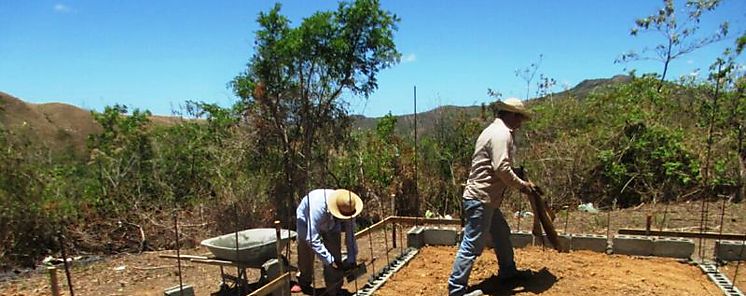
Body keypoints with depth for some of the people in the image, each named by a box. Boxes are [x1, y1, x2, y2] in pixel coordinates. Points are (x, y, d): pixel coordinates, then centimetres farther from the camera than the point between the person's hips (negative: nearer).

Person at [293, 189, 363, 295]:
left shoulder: (347, 210, -32)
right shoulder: (318, 208, -47)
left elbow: (350, 236, -20)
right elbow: (313, 240, -45)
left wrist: (351, 260, -20)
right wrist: (330, 261, -44)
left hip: (331, 225, 3)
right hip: (307, 220, -2)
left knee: (335, 253, -11)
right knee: (305, 254, 6)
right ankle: (304, 282, 33)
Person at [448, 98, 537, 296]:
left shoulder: (495, 130, 19)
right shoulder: (501, 134, -15)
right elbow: (502, 168, -24)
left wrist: (519, 183, 16)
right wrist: (521, 185, -9)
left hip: (486, 198, 11)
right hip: (480, 199, -11)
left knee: (502, 234, 24)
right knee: (472, 245, -5)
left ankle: (507, 272, 41)